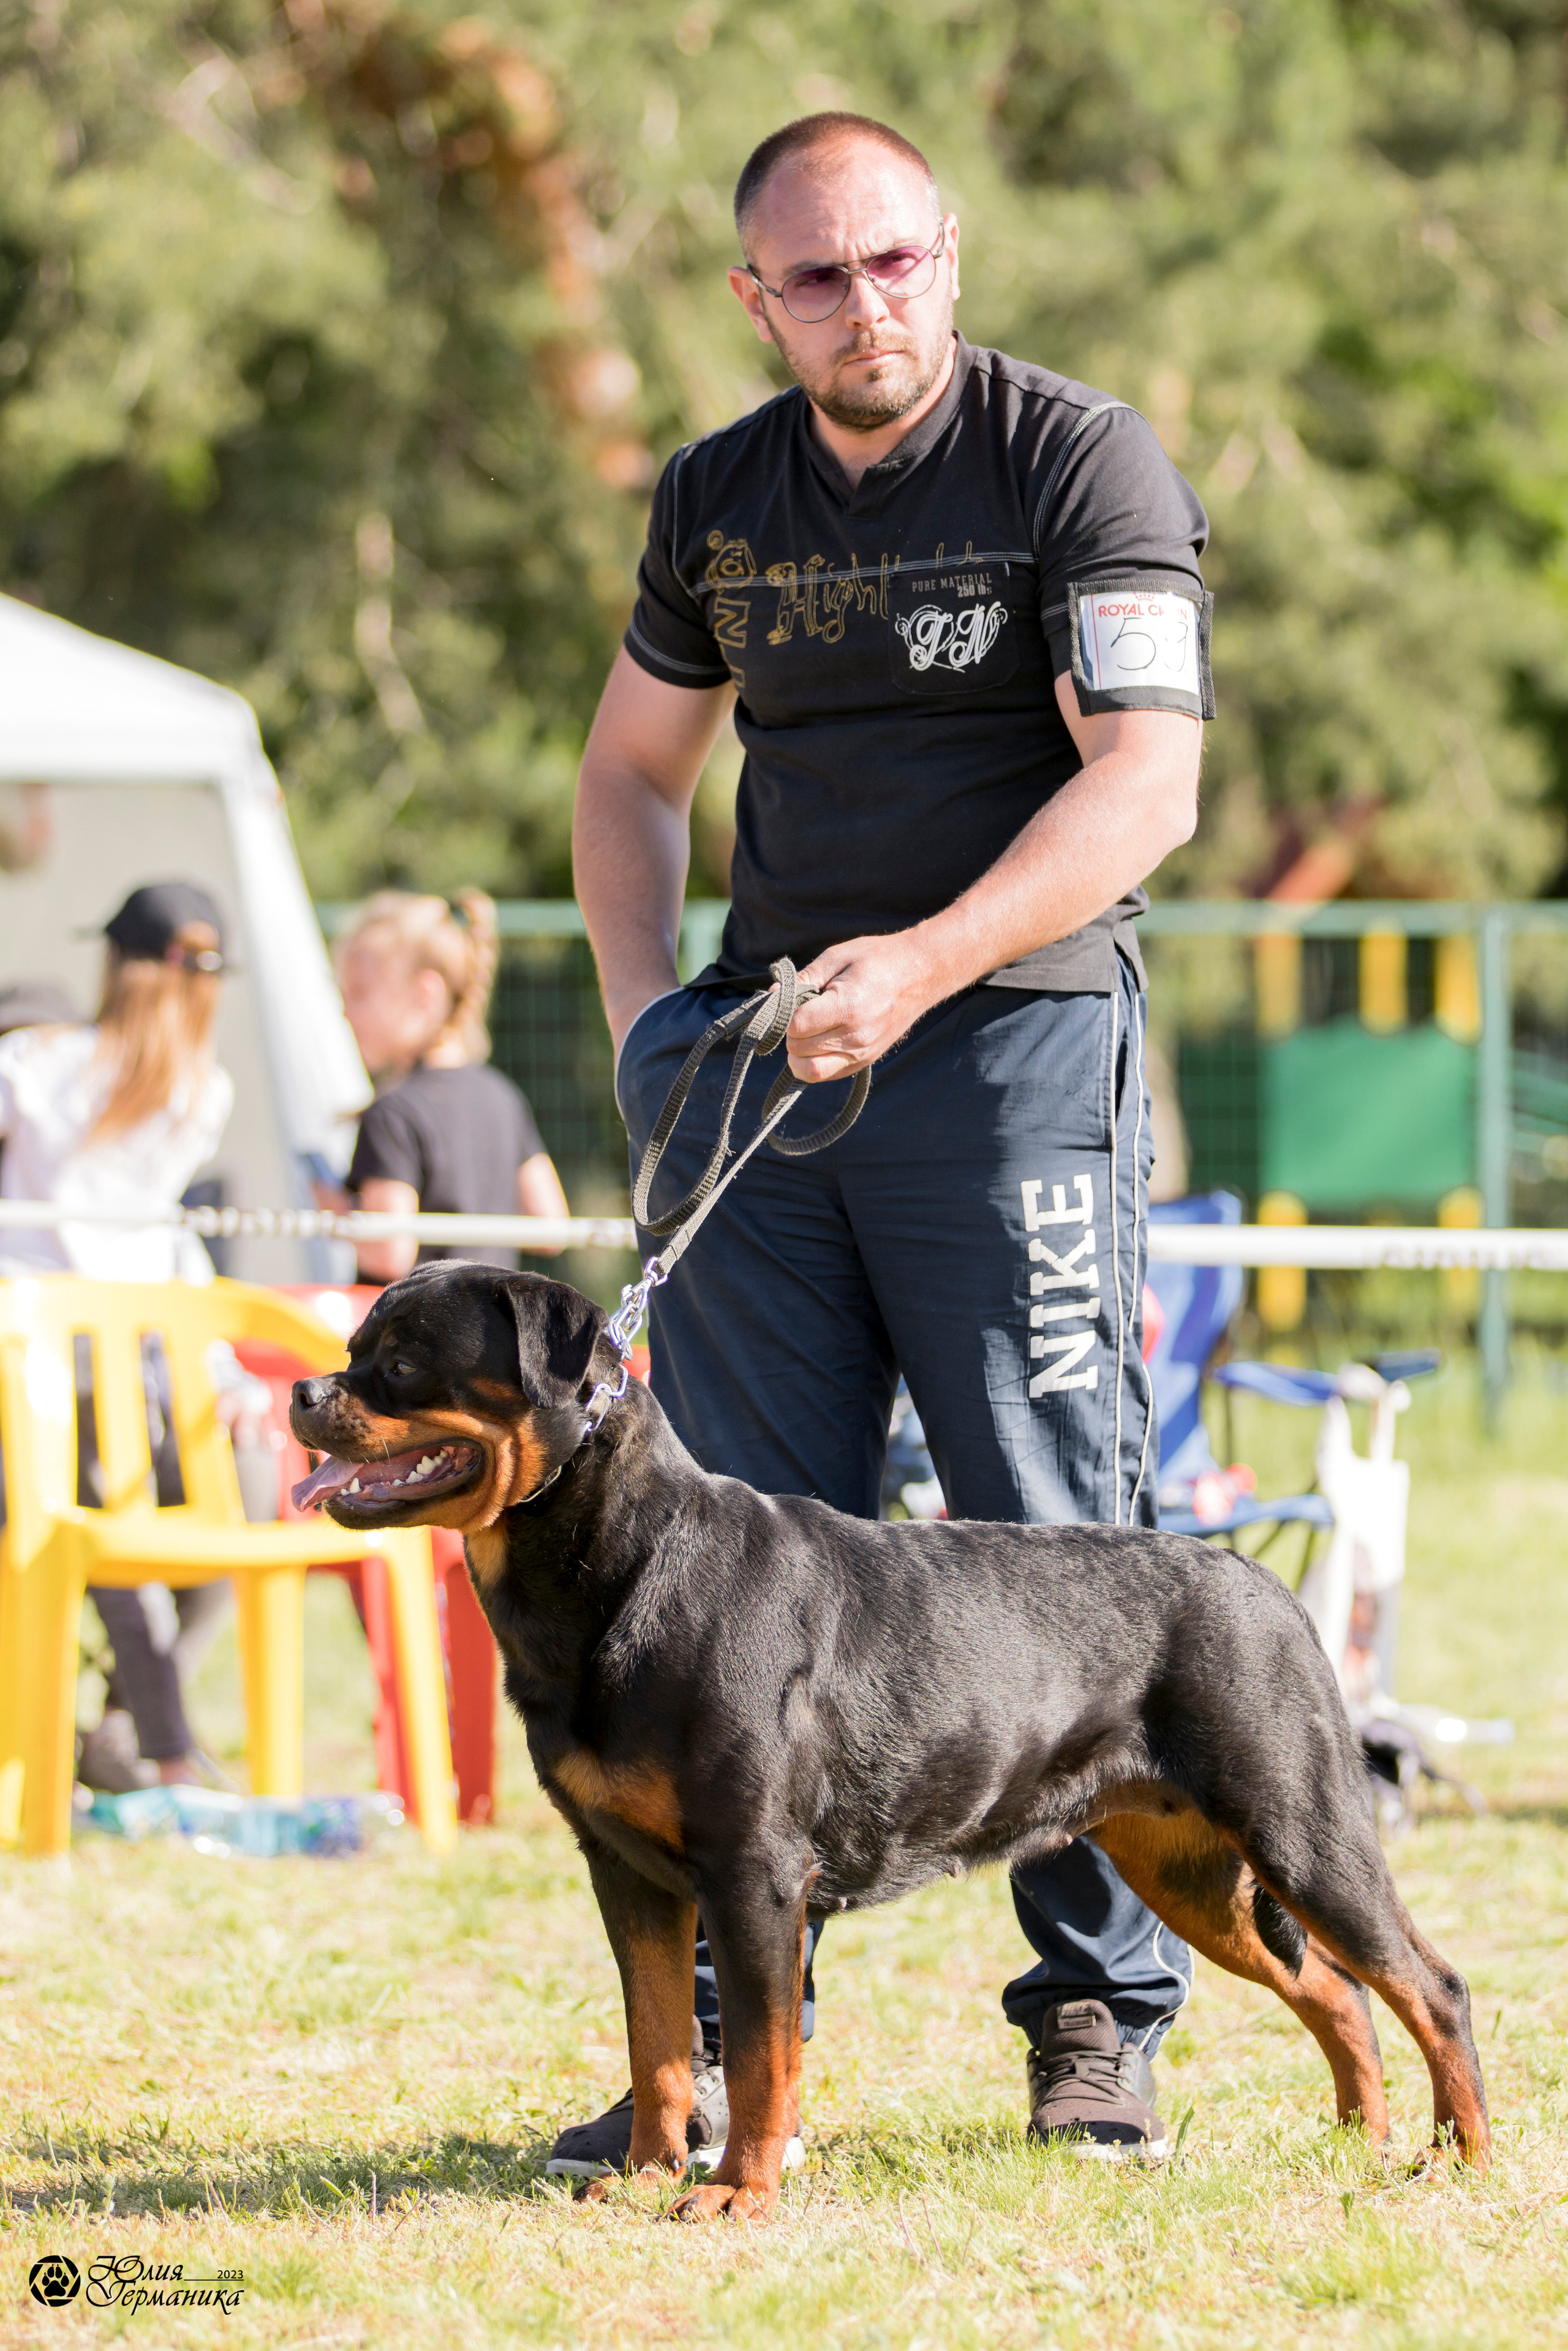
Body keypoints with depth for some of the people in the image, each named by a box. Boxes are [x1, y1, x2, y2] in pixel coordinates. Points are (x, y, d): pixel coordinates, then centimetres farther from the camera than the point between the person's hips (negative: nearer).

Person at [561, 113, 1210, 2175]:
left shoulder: (1084, 461, -5)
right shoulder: (719, 501, 12)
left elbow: (1146, 780, -15)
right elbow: (632, 770, 25)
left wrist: (921, 962, -25)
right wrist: (642, 1007, 9)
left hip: (1015, 1029, -5)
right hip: (761, 1058, 5)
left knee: (1056, 1537, -4)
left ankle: (1104, 2019, 3)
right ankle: (724, 2039, 5)